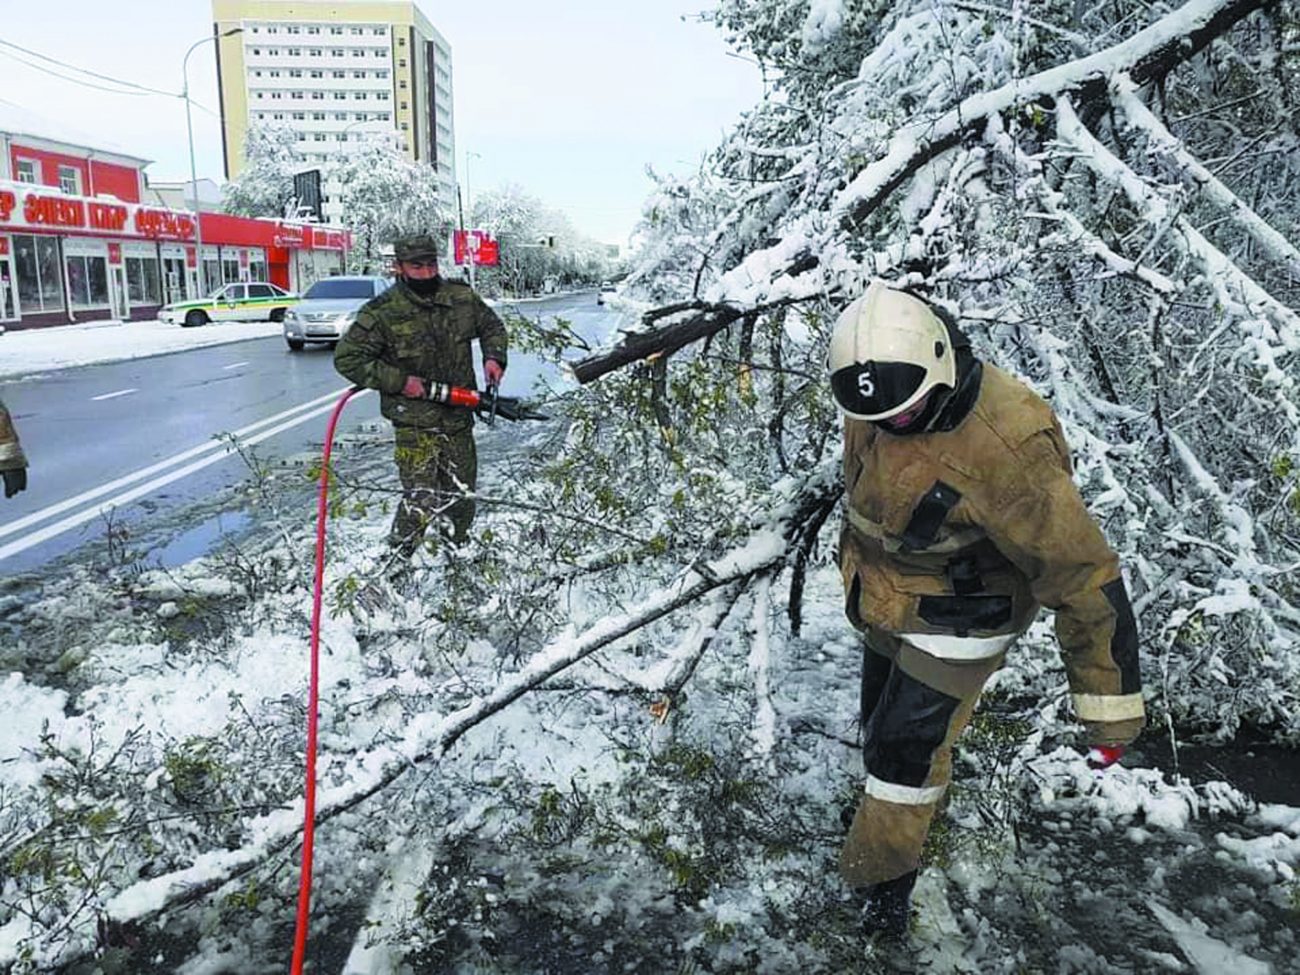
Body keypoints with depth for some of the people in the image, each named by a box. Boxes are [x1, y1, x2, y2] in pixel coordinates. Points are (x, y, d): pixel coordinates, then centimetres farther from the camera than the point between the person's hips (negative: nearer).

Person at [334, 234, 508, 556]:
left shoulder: (462, 298, 2)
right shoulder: (382, 312, -12)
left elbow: (492, 326, 21)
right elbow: (347, 359, -11)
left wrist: (494, 357, 1)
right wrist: (399, 382, -17)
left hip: (459, 419, 5)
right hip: (414, 423, -5)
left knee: (462, 497, 16)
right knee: (421, 501, -11)